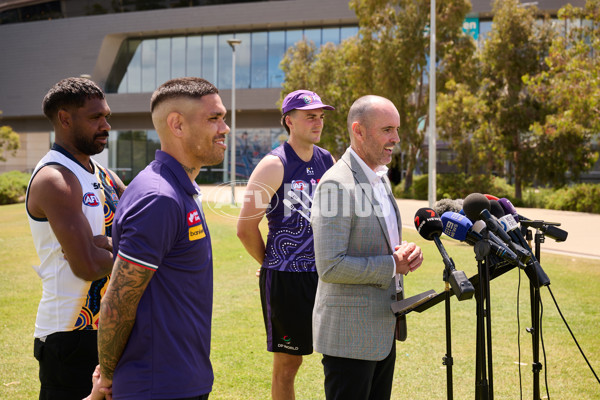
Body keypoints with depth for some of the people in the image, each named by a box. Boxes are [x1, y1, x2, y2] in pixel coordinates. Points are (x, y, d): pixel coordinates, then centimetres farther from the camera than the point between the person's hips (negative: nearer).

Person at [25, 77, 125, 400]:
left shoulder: (102, 176, 12)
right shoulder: (54, 180, -16)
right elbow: (89, 265, -24)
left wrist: (107, 244, -14)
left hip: (106, 328, 9)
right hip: (69, 336, -8)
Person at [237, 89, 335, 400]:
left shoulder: (328, 162, 9)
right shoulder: (273, 165, -10)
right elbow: (246, 228, -11)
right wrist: (271, 264, 0)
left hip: (325, 275, 6)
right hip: (285, 279, -5)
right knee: (287, 363, 5)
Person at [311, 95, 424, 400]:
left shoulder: (380, 178, 11)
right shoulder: (336, 185, -19)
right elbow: (330, 267, -25)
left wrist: (406, 252, 0)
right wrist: (392, 265, -17)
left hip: (383, 331, 9)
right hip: (349, 333, -9)